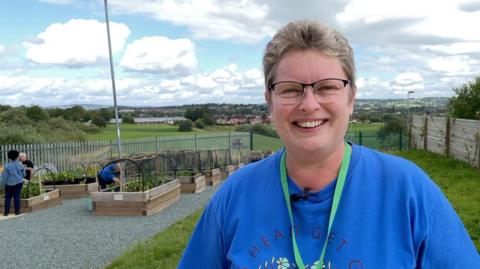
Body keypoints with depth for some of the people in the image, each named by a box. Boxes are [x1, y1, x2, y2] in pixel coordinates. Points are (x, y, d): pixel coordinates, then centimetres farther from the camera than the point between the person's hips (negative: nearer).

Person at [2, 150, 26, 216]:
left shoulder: (7, 166, -12)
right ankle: (17, 211, 5)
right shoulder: (20, 165, -3)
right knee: (17, 196, 5)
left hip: (9, 184, -2)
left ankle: (6, 212, 10)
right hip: (19, 182, 2)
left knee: (8, 197, 9)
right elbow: (24, 174, 6)